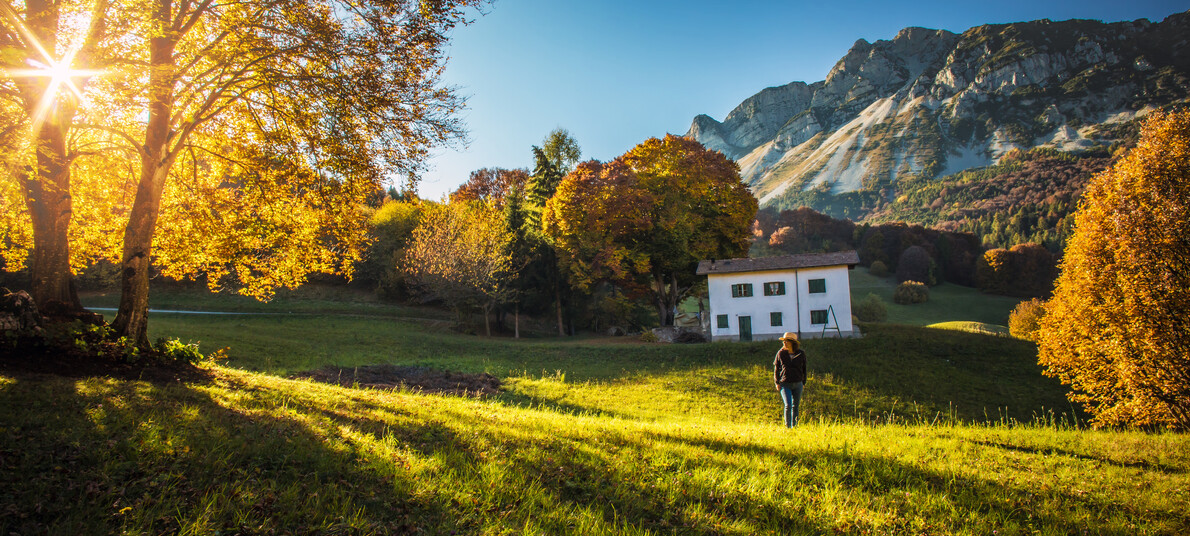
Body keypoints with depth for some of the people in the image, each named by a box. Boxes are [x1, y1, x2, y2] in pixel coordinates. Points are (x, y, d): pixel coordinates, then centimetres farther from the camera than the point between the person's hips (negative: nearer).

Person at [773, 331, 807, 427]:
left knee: (795, 406, 10)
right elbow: (776, 368, 6)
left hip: (797, 384, 2)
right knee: (788, 405, -13)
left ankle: (794, 426, 24)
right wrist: (777, 382, 0)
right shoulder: (781, 353, -2)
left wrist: (804, 382, 12)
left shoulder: (801, 353, 1)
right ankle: (787, 426, 0)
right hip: (785, 384, -2)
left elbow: (804, 368, 13)